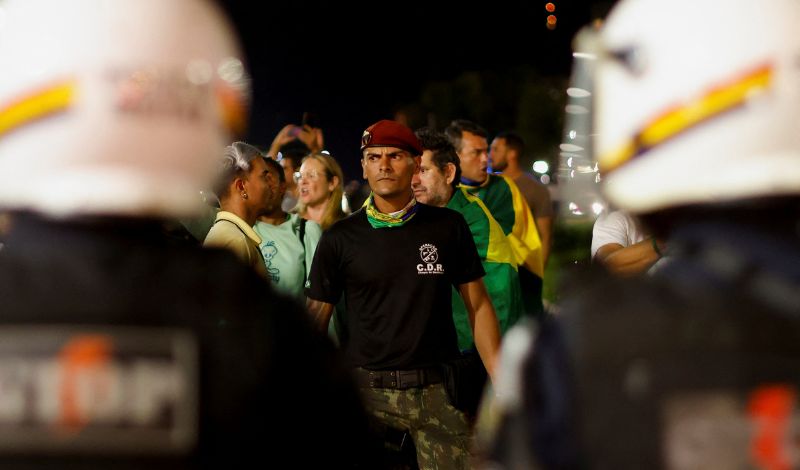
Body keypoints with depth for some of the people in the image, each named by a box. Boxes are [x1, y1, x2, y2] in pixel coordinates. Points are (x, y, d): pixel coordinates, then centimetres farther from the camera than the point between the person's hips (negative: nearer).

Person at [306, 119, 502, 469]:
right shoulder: (340, 238, 2)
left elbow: (478, 306, 7)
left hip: (438, 389, 0)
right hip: (367, 390, 0)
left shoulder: (448, 227, 4)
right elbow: (315, 319, 5)